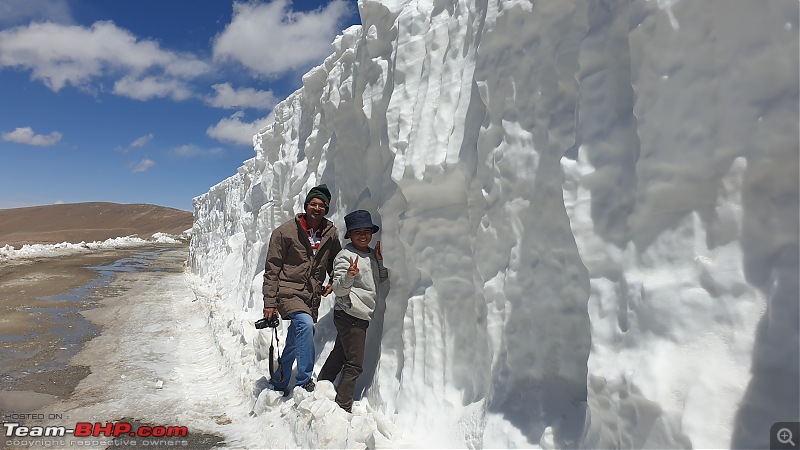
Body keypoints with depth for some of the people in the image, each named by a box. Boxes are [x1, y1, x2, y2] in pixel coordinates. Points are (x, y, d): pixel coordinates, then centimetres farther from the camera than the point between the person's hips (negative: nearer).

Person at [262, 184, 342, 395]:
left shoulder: (331, 233, 4)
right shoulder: (285, 231, -7)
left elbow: (335, 262, 21)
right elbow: (272, 269, -4)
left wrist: (333, 282, 4)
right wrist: (269, 301, -7)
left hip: (312, 296, 4)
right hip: (288, 292, -4)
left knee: (294, 344, 12)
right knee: (305, 323, -29)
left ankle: (278, 385, 33)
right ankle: (305, 381, -16)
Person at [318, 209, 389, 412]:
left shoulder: (371, 254, 10)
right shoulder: (345, 256, -14)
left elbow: (381, 279, 21)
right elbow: (338, 289, -18)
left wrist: (381, 261, 5)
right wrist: (349, 275, -37)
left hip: (362, 316, 9)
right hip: (350, 316, -9)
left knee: (339, 355, 21)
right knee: (355, 364, -4)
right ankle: (343, 407, 7)